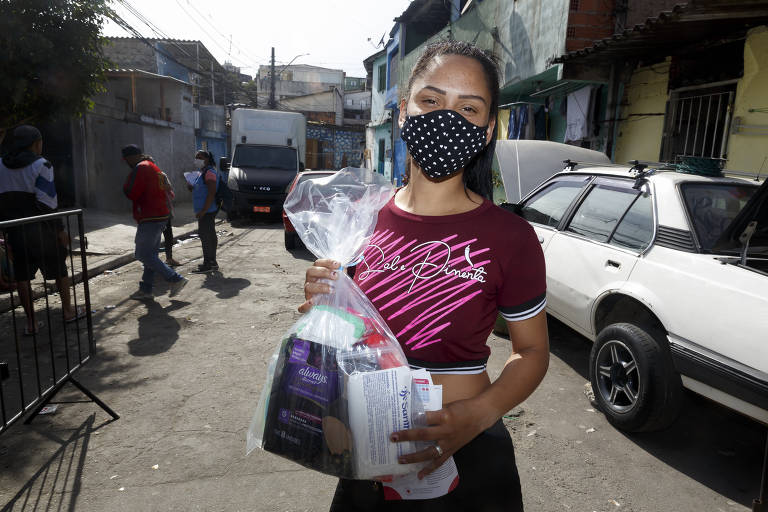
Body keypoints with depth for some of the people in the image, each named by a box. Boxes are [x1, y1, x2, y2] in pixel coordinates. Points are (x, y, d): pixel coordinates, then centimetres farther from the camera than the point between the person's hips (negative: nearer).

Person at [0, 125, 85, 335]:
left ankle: (31, 323, 12)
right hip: (42, 229, -5)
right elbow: (47, 202, -17)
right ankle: (68, 311, 23)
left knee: (22, 275, 8)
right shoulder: (40, 165, -10)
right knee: (59, 269, 12)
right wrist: (60, 229, -10)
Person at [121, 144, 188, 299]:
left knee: (144, 255, -7)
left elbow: (131, 193, -15)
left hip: (149, 219, -10)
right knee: (150, 254, 13)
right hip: (161, 216, 10)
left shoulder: (141, 168, -11)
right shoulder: (154, 167, 20)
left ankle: (176, 279, -10)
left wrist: (127, 182, 2)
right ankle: (145, 289, 20)